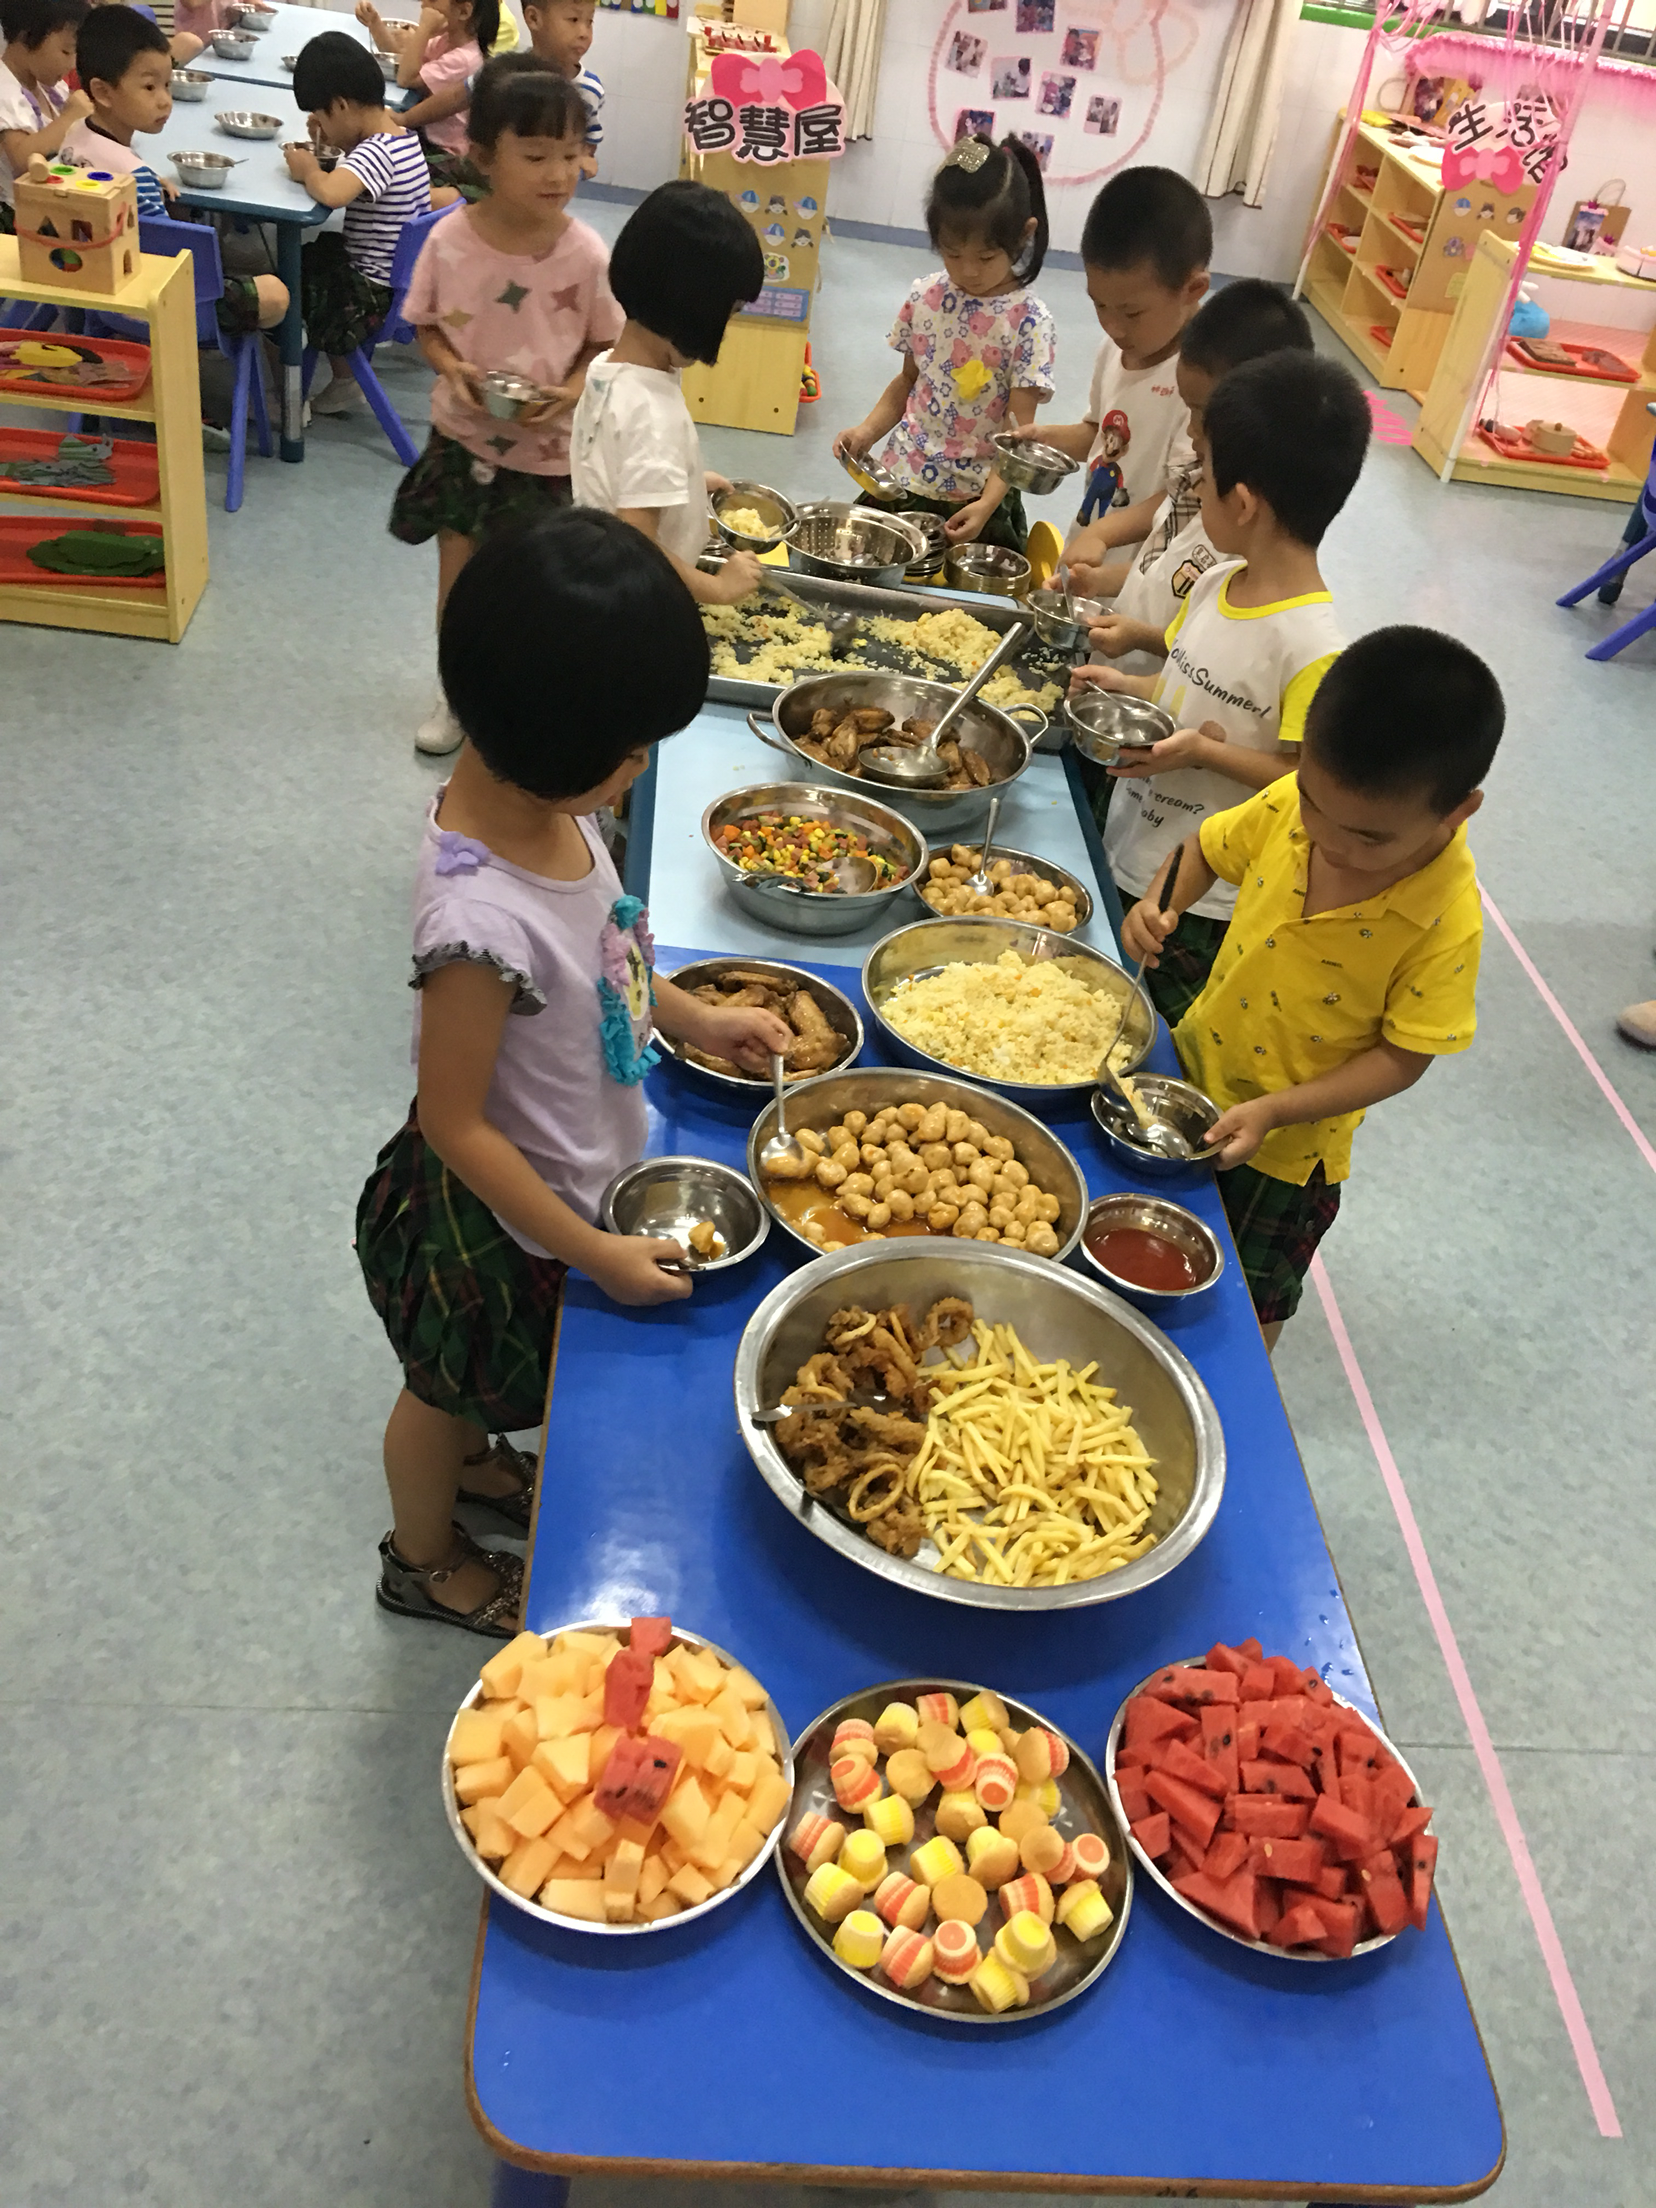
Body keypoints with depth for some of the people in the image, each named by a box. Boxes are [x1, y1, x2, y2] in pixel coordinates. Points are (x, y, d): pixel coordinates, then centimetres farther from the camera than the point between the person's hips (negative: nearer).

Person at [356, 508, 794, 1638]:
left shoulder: (540, 793, -16)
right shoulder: (482, 918, -40)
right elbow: (457, 1126, -28)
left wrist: (693, 1017, 2)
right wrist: (597, 1254, -20)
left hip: (570, 1169, 7)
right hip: (498, 1211, -7)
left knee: (479, 1371, 34)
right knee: (454, 1379, 23)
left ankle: (470, 1460, 64)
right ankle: (424, 1557, 52)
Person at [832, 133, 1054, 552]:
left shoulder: (1028, 321, -11)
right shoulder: (925, 296, 1)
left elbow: (1019, 429, -14)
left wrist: (988, 504, -28)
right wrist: (868, 430, -4)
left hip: (976, 498, -4)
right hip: (901, 482, 4)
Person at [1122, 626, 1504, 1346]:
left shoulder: (1446, 923, -29)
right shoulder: (1289, 807, -18)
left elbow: (1402, 1056, -21)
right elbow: (1206, 849, 1)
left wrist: (1274, 1111, -28)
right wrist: (1158, 904, -18)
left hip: (1286, 1150, -4)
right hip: (1197, 1067, 5)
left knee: (1247, 1308, 18)